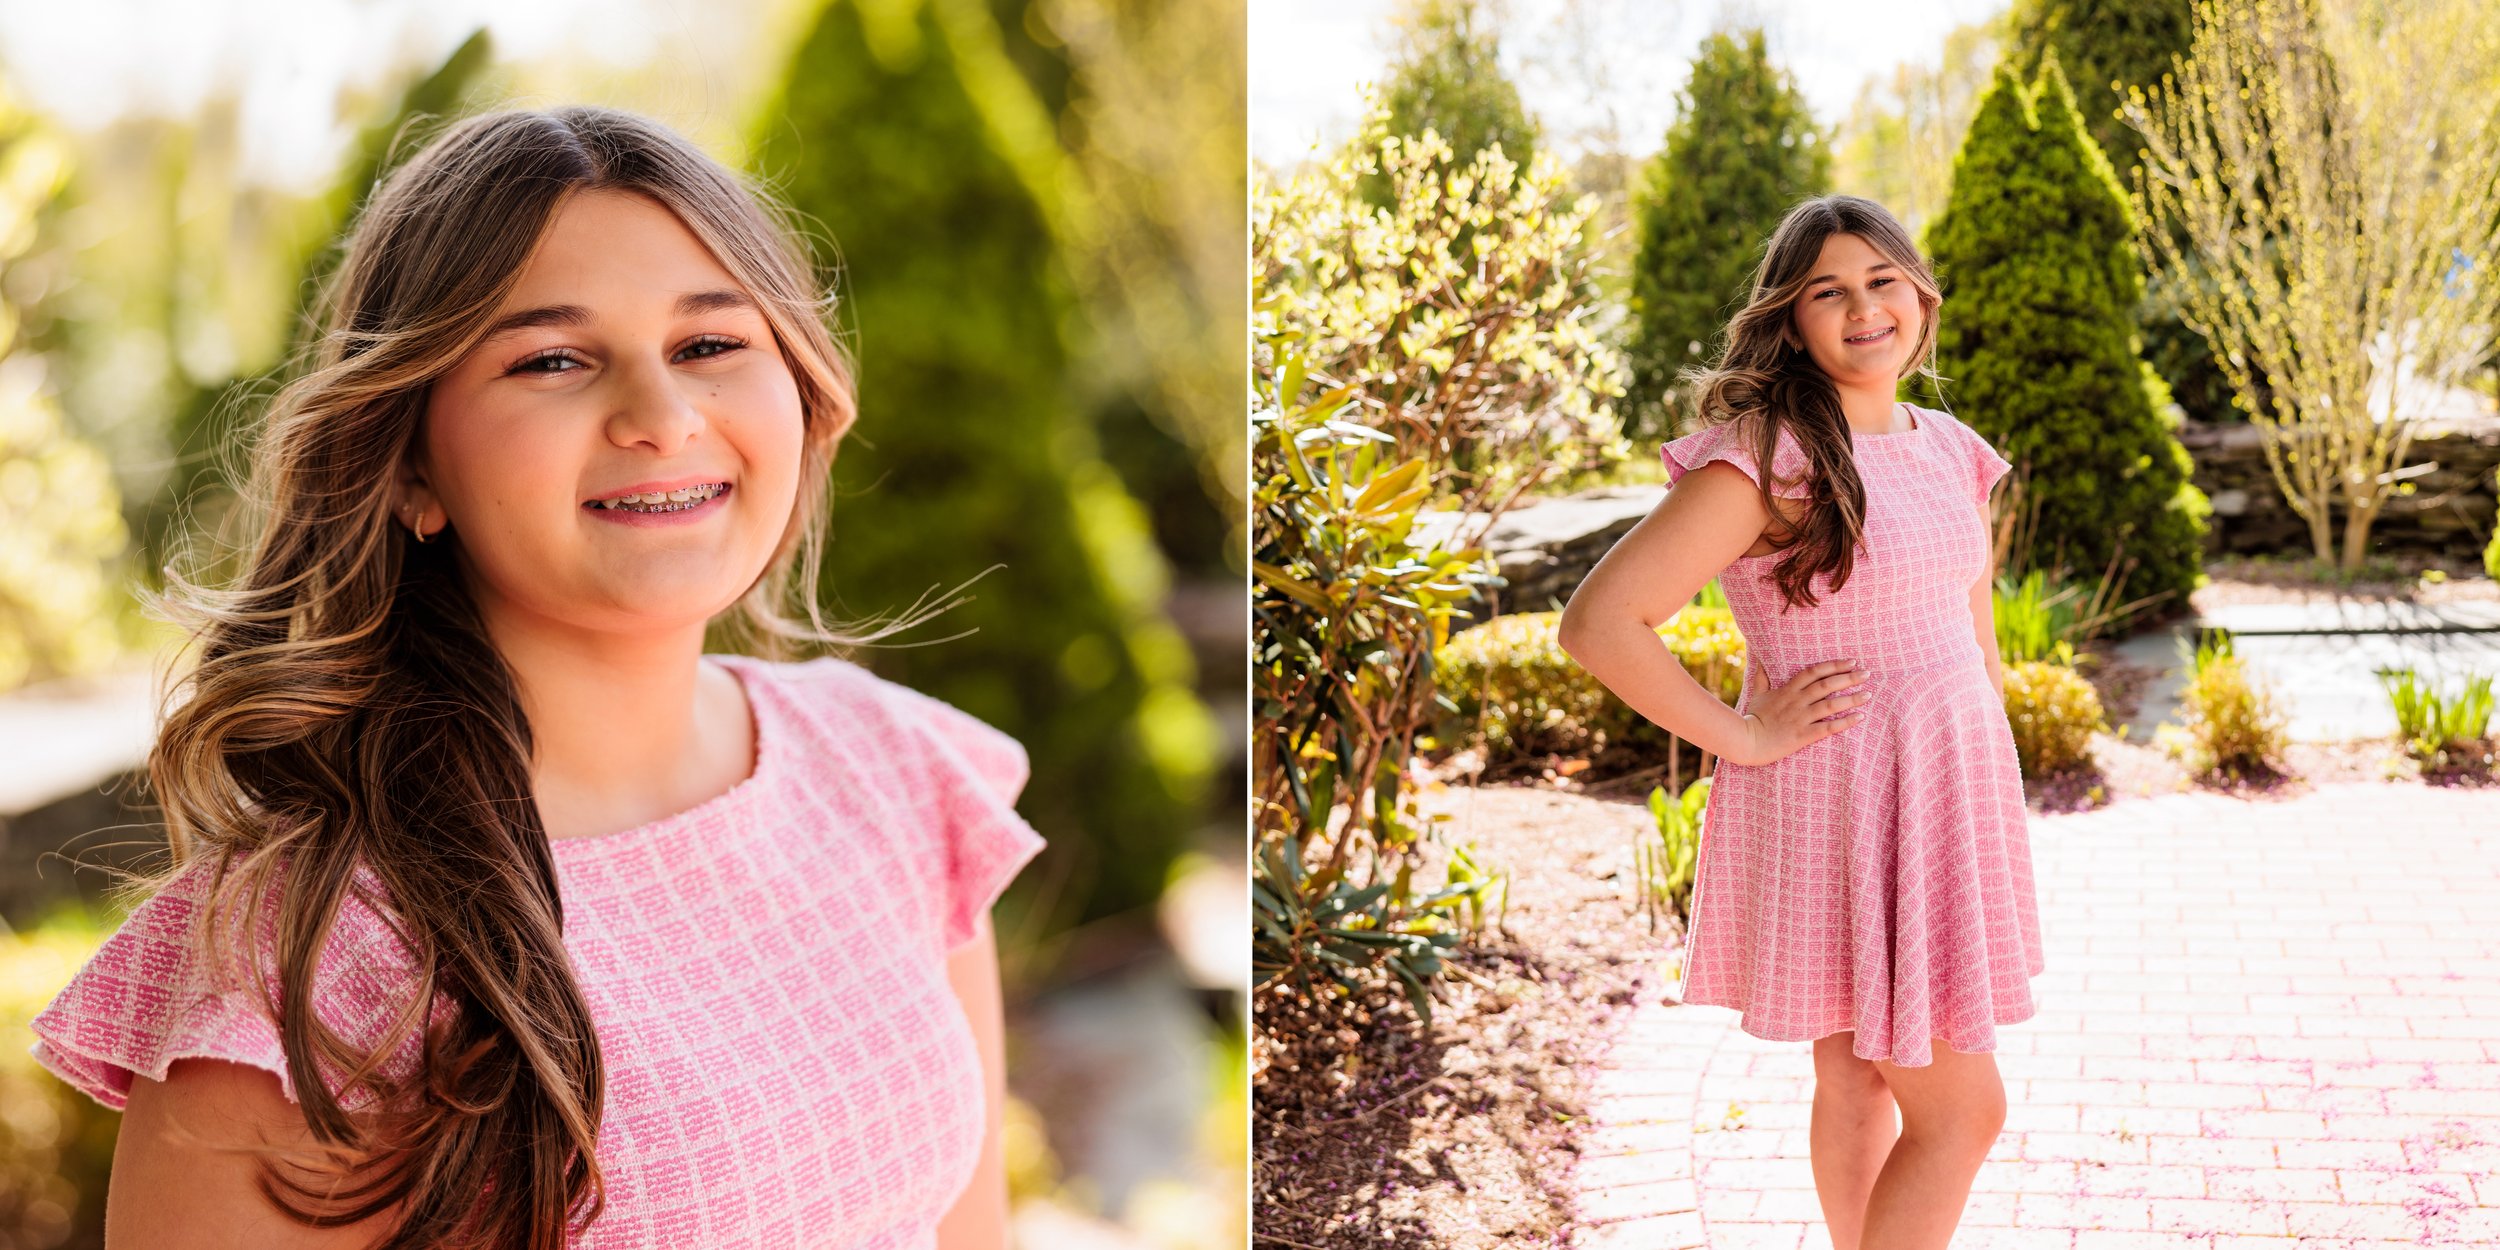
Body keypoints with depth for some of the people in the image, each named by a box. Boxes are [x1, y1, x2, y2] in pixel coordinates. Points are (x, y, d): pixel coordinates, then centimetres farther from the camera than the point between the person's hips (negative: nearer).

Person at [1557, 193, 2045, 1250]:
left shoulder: (1952, 452, 9)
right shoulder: (1762, 458, -16)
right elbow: (1597, 622, -22)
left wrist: (1991, 781, 16)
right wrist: (1742, 737, -18)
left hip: (1946, 796, 7)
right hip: (1837, 807, -7)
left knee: (1863, 1079, 17)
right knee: (1961, 1107, -2)